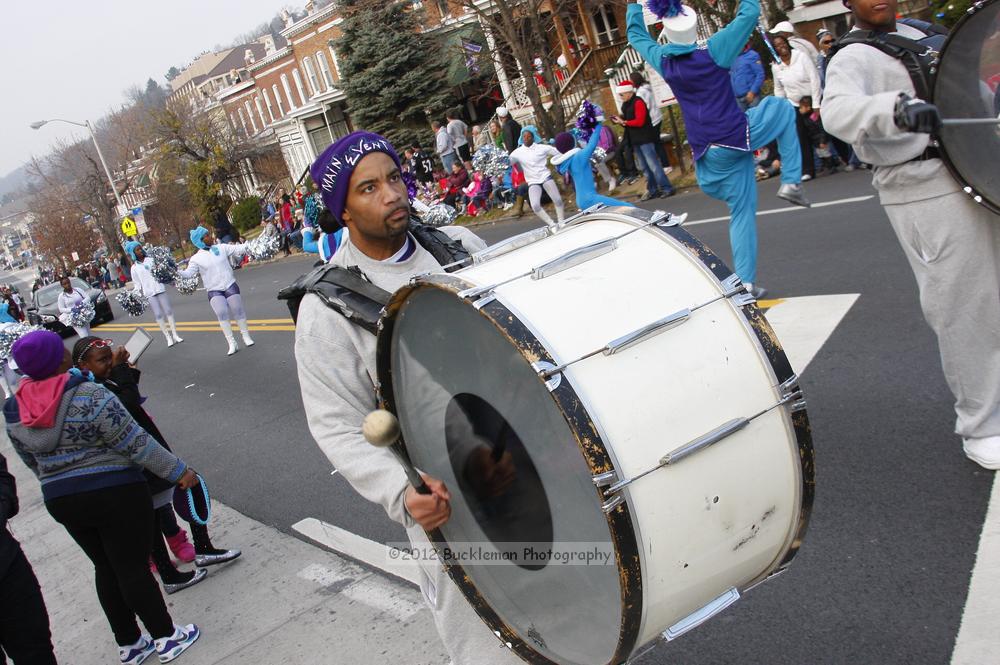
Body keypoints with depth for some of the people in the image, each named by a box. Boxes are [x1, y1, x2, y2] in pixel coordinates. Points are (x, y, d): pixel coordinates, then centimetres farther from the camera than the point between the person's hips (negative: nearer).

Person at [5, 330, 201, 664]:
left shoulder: (14, 413, 0)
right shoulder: (89, 396, -20)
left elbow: (33, 463, 11)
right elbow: (135, 443, -16)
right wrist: (178, 471, -7)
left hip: (60, 502, 6)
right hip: (115, 494, -6)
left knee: (105, 569, 19)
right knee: (133, 568, 4)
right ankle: (166, 638, 17)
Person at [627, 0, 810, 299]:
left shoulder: (663, 61, 2)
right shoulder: (712, 51, -10)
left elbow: (636, 34, 21)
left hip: (707, 154, 5)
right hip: (738, 137, -5)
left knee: (742, 213, 14)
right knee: (782, 109, 20)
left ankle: (746, 282, 13)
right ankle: (791, 182, 8)